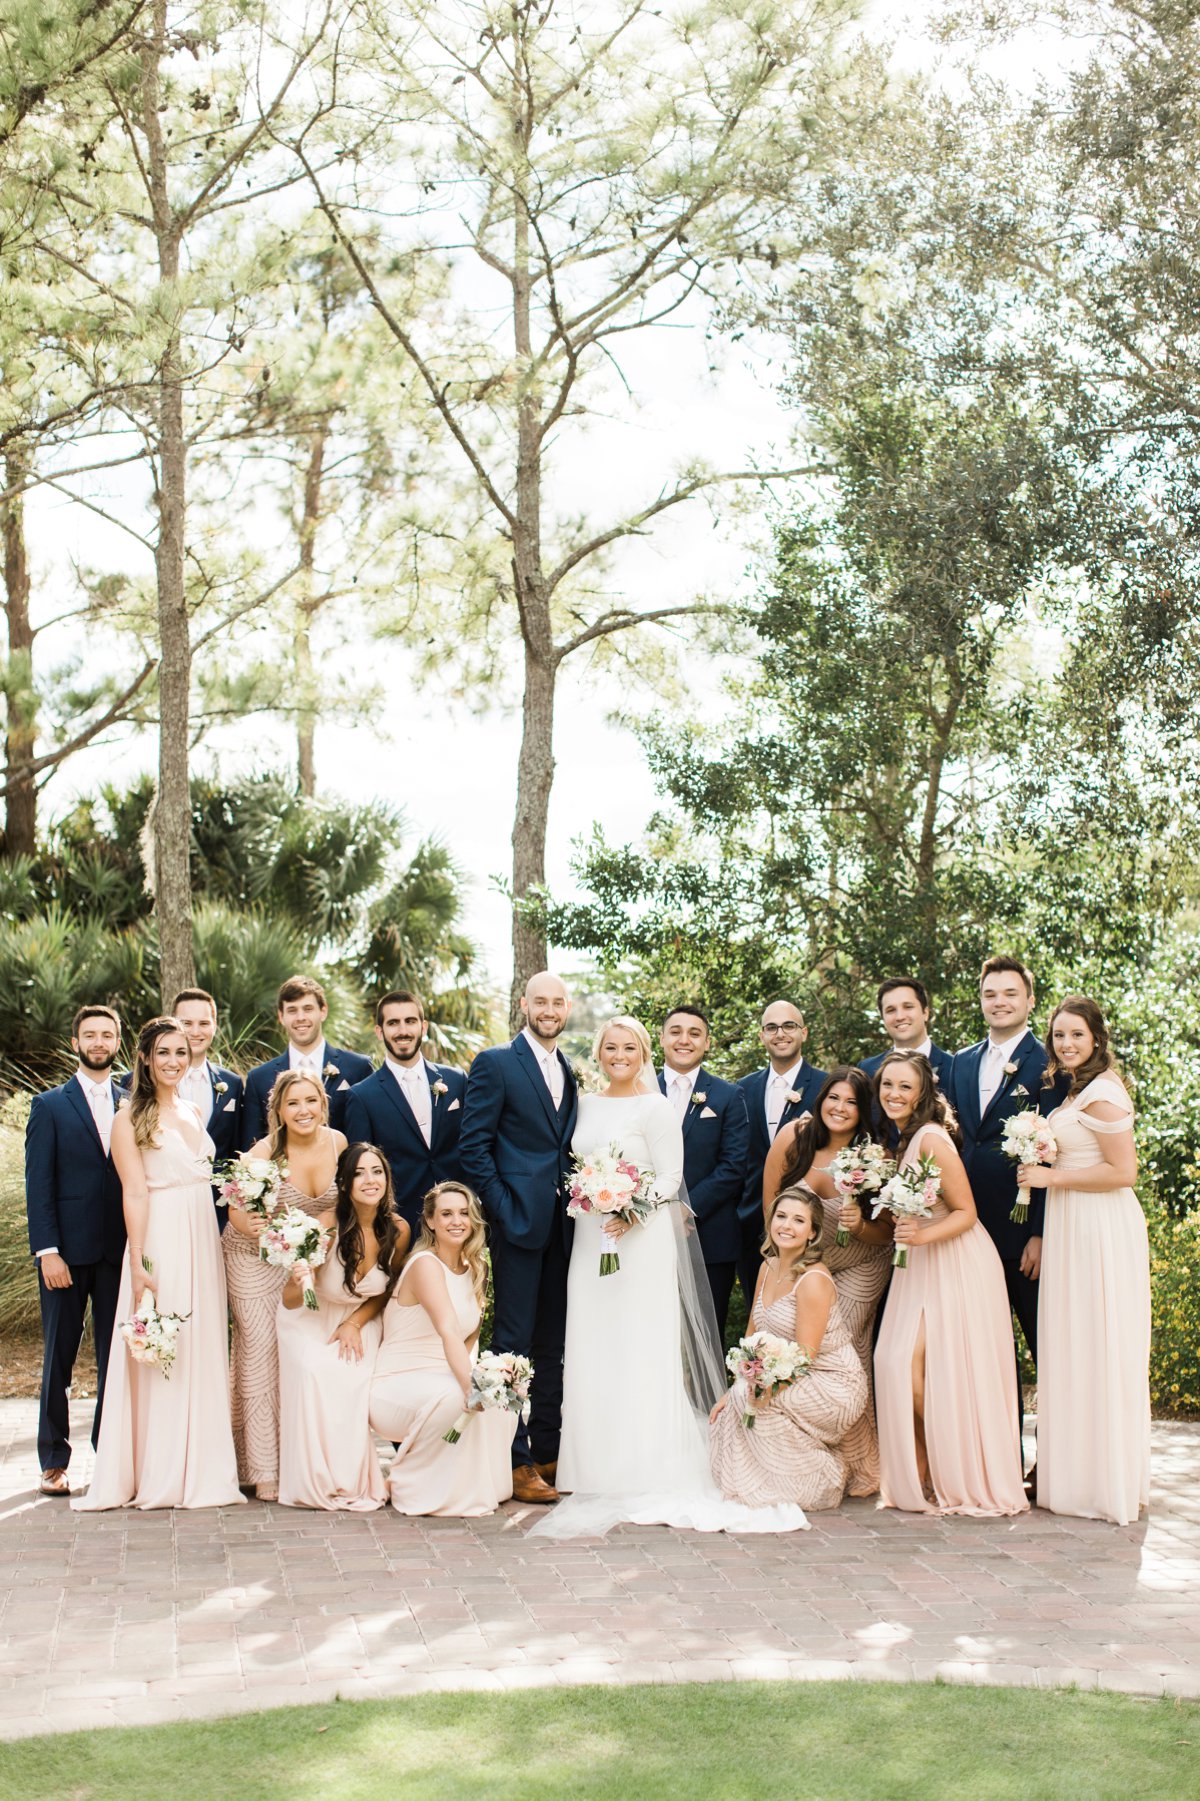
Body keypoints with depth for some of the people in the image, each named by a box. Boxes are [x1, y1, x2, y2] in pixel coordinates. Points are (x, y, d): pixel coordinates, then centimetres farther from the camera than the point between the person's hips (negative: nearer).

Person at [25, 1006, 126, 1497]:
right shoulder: (49, 1106, 3)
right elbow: (38, 1184, -3)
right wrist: (47, 1250, -11)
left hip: (120, 1251, 2)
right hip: (67, 1251, -2)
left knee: (117, 1357, 4)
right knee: (58, 1358, 5)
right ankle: (54, 1461, 13)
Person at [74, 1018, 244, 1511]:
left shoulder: (192, 1113, 16)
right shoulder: (130, 1117, -4)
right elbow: (135, 1193, -11)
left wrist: (218, 1245, 11)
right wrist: (139, 1264, -16)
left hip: (203, 1243, 7)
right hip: (161, 1243, -6)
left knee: (203, 1354, 8)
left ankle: (201, 1471, 15)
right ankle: (156, 1476, 4)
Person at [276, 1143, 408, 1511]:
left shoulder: (398, 1230, -15)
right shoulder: (326, 1227, -27)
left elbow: (388, 1288, 4)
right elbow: (290, 1303, -23)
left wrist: (355, 1322, -9)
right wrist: (296, 1284, -46)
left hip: (359, 1319, 2)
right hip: (310, 1319, -2)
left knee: (357, 1376, -26)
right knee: (315, 1372, -30)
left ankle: (357, 1481, -10)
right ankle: (320, 1483, -16)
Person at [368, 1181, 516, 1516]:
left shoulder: (475, 1269, 8)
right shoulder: (426, 1264, -17)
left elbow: (470, 1336, 11)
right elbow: (448, 1332, -31)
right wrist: (472, 1387, -43)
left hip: (440, 1379, 7)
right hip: (397, 1385, -7)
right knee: (452, 1395, -35)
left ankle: (471, 1488, 0)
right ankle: (409, 1483, -12)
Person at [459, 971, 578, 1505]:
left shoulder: (570, 1072, 15)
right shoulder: (495, 1063, -4)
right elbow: (473, 1146, -8)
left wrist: (577, 1199, 4)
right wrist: (503, 1209, -13)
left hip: (561, 1224, 6)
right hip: (519, 1220, -6)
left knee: (552, 1342, 11)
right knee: (515, 1342, -3)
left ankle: (548, 1451, 18)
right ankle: (515, 1461, 1)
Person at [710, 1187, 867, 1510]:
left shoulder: (813, 1280, -20)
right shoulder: (768, 1268, 5)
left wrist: (745, 1393, -30)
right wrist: (732, 1392, -1)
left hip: (834, 1387, -8)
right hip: (789, 1380, 8)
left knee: (753, 1399, -24)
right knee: (738, 1401, -11)